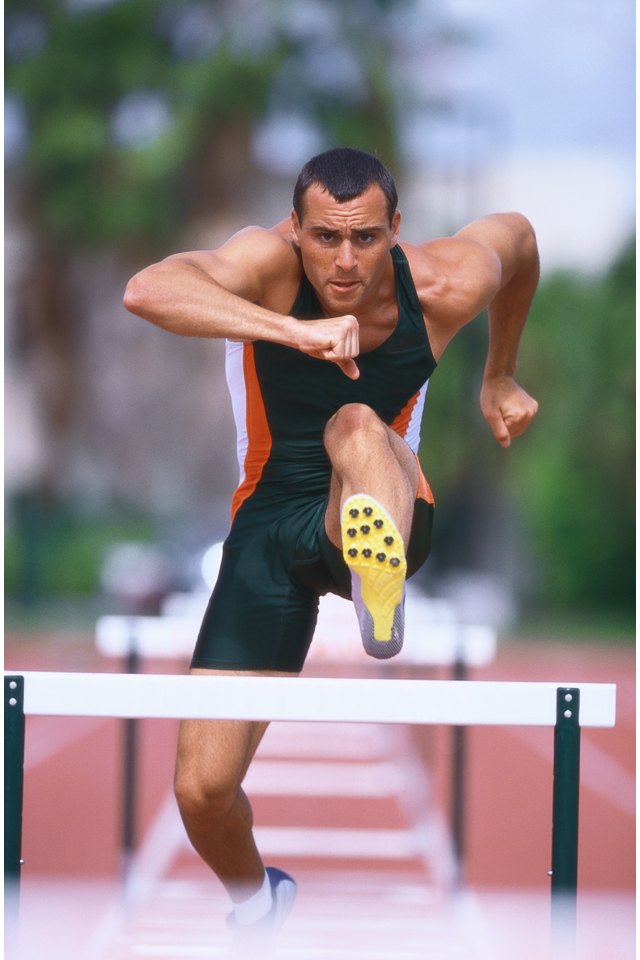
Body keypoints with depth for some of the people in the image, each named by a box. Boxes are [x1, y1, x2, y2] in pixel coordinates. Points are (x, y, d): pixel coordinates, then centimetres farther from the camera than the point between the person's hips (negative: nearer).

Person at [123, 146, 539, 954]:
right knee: (202, 790, -4)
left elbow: (517, 233, 12)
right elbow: (146, 291, -44)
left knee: (358, 429, -38)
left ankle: (382, 596, -69)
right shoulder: (268, 264, -22)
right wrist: (294, 330, -55)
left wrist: (500, 377, 21)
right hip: (272, 521, 1)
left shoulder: (444, 286, -14)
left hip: (384, 508, -1)